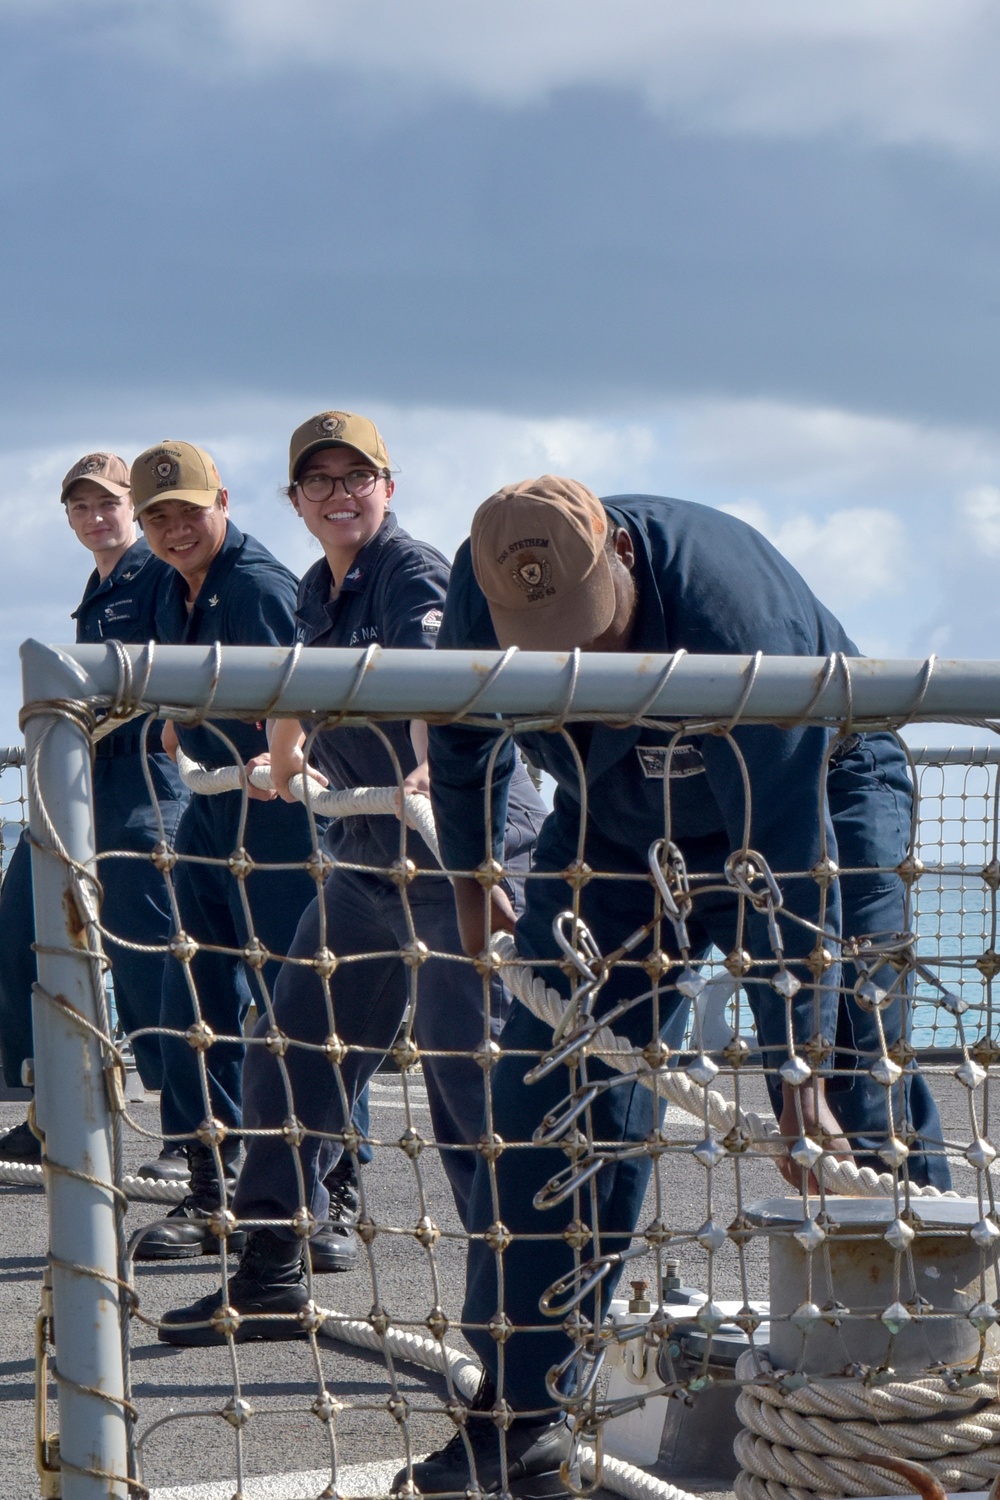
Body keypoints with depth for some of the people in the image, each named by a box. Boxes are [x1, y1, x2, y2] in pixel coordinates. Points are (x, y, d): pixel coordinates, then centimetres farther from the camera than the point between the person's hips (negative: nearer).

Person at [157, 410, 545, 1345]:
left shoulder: (415, 573, -15)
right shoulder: (315, 592, 10)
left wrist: (428, 770, -48)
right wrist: (285, 761, 33)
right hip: (369, 856, 9)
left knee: (463, 1073, -10)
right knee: (292, 1048, 10)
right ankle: (271, 1276, 20)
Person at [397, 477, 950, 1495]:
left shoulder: (733, 616, -39)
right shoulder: (479, 592, -23)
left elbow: (790, 862, -38)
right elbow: (461, 740, 2)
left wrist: (800, 1083, -39)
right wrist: (469, 881, 13)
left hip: (816, 792, -4)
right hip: (615, 828, 4)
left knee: (858, 1108, -15)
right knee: (548, 1098, -5)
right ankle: (520, 1410, 1)